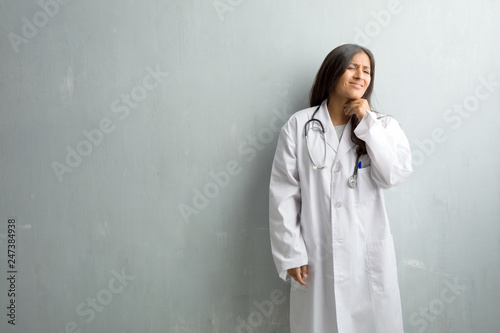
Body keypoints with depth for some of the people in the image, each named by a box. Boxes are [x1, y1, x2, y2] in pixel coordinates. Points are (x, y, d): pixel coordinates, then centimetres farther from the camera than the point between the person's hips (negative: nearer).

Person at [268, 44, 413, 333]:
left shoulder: (384, 126, 5)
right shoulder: (299, 125, 0)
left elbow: (395, 174, -11)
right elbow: (283, 193, -2)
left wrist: (367, 123, -11)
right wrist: (291, 253, -5)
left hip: (369, 254, 1)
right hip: (317, 256, -1)